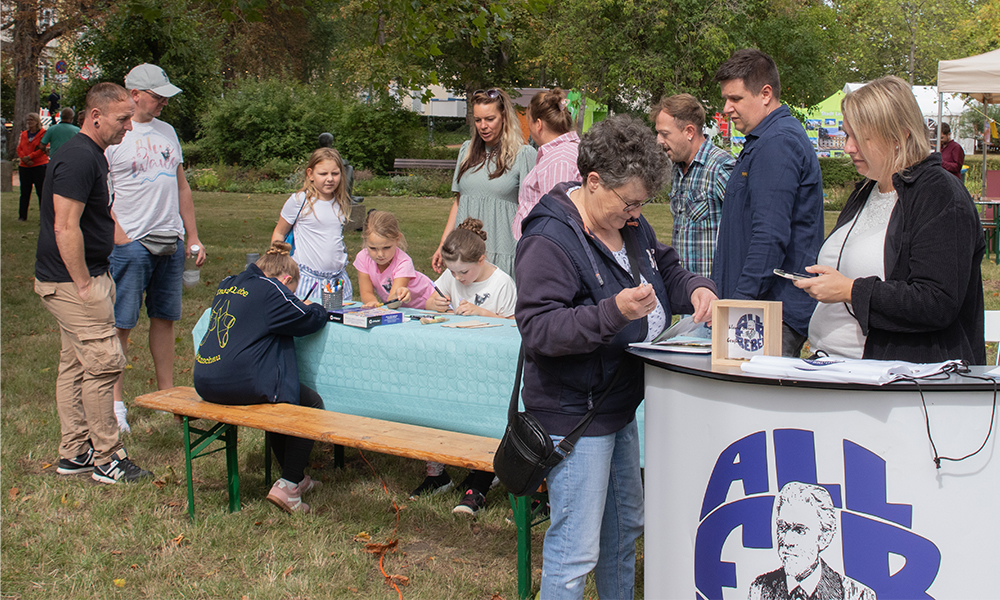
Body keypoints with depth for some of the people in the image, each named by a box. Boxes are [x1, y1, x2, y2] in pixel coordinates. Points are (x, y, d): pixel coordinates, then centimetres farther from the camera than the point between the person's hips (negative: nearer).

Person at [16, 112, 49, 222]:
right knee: (24, 192, 9)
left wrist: (29, 157, -16)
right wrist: (24, 158, -9)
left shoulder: (43, 133, -3)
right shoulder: (24, 134, 15)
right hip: (24, 166, 6)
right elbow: (19, 148, 10)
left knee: (41, 191, -5)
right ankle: (22, 216, 15)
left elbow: (42, 149, -11)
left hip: (39, 166, -6)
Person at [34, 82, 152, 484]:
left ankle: (75, 453, 21)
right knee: (104, 362, -8)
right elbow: (65, 228, -24)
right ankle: (107, 459, 0)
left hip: (83, 277, 11)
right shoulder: (78, 158, -19)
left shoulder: (93, 156, 15)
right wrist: (84, 285, -21)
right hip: (72, 280, -11)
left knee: (76, 363, 13)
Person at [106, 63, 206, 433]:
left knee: (165, 319, 12)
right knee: (120, 325, -4)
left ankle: (167, 394, 21)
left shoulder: (167, 132, 16)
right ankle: (115, 402, 3)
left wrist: (193, 236, 16)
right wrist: (118, 236, -18)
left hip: (171, 242, 6)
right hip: (130, 244, -6)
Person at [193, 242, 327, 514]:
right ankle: (287, 486, 4)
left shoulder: (226, 285, 19)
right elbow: (310, 320, -1)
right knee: (311, 405, 9)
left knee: (282, 398, 31)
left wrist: (301, 308, 30)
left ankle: (296, 477, 37)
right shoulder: (269, 288, -6)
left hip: (205, 383, 9)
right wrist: (316, 308, 23)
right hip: (241, 384, -9)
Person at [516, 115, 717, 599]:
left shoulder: (629, 224, 7)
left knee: (625, 526, 24)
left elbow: (666, 271, 21)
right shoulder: (548, 241, -22)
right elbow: (538, 329, -28)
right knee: (576, 548, -6)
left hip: (617, 404, 10)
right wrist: (614, 312, -39)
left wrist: (696, 289, -2)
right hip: (573, 411, -10)